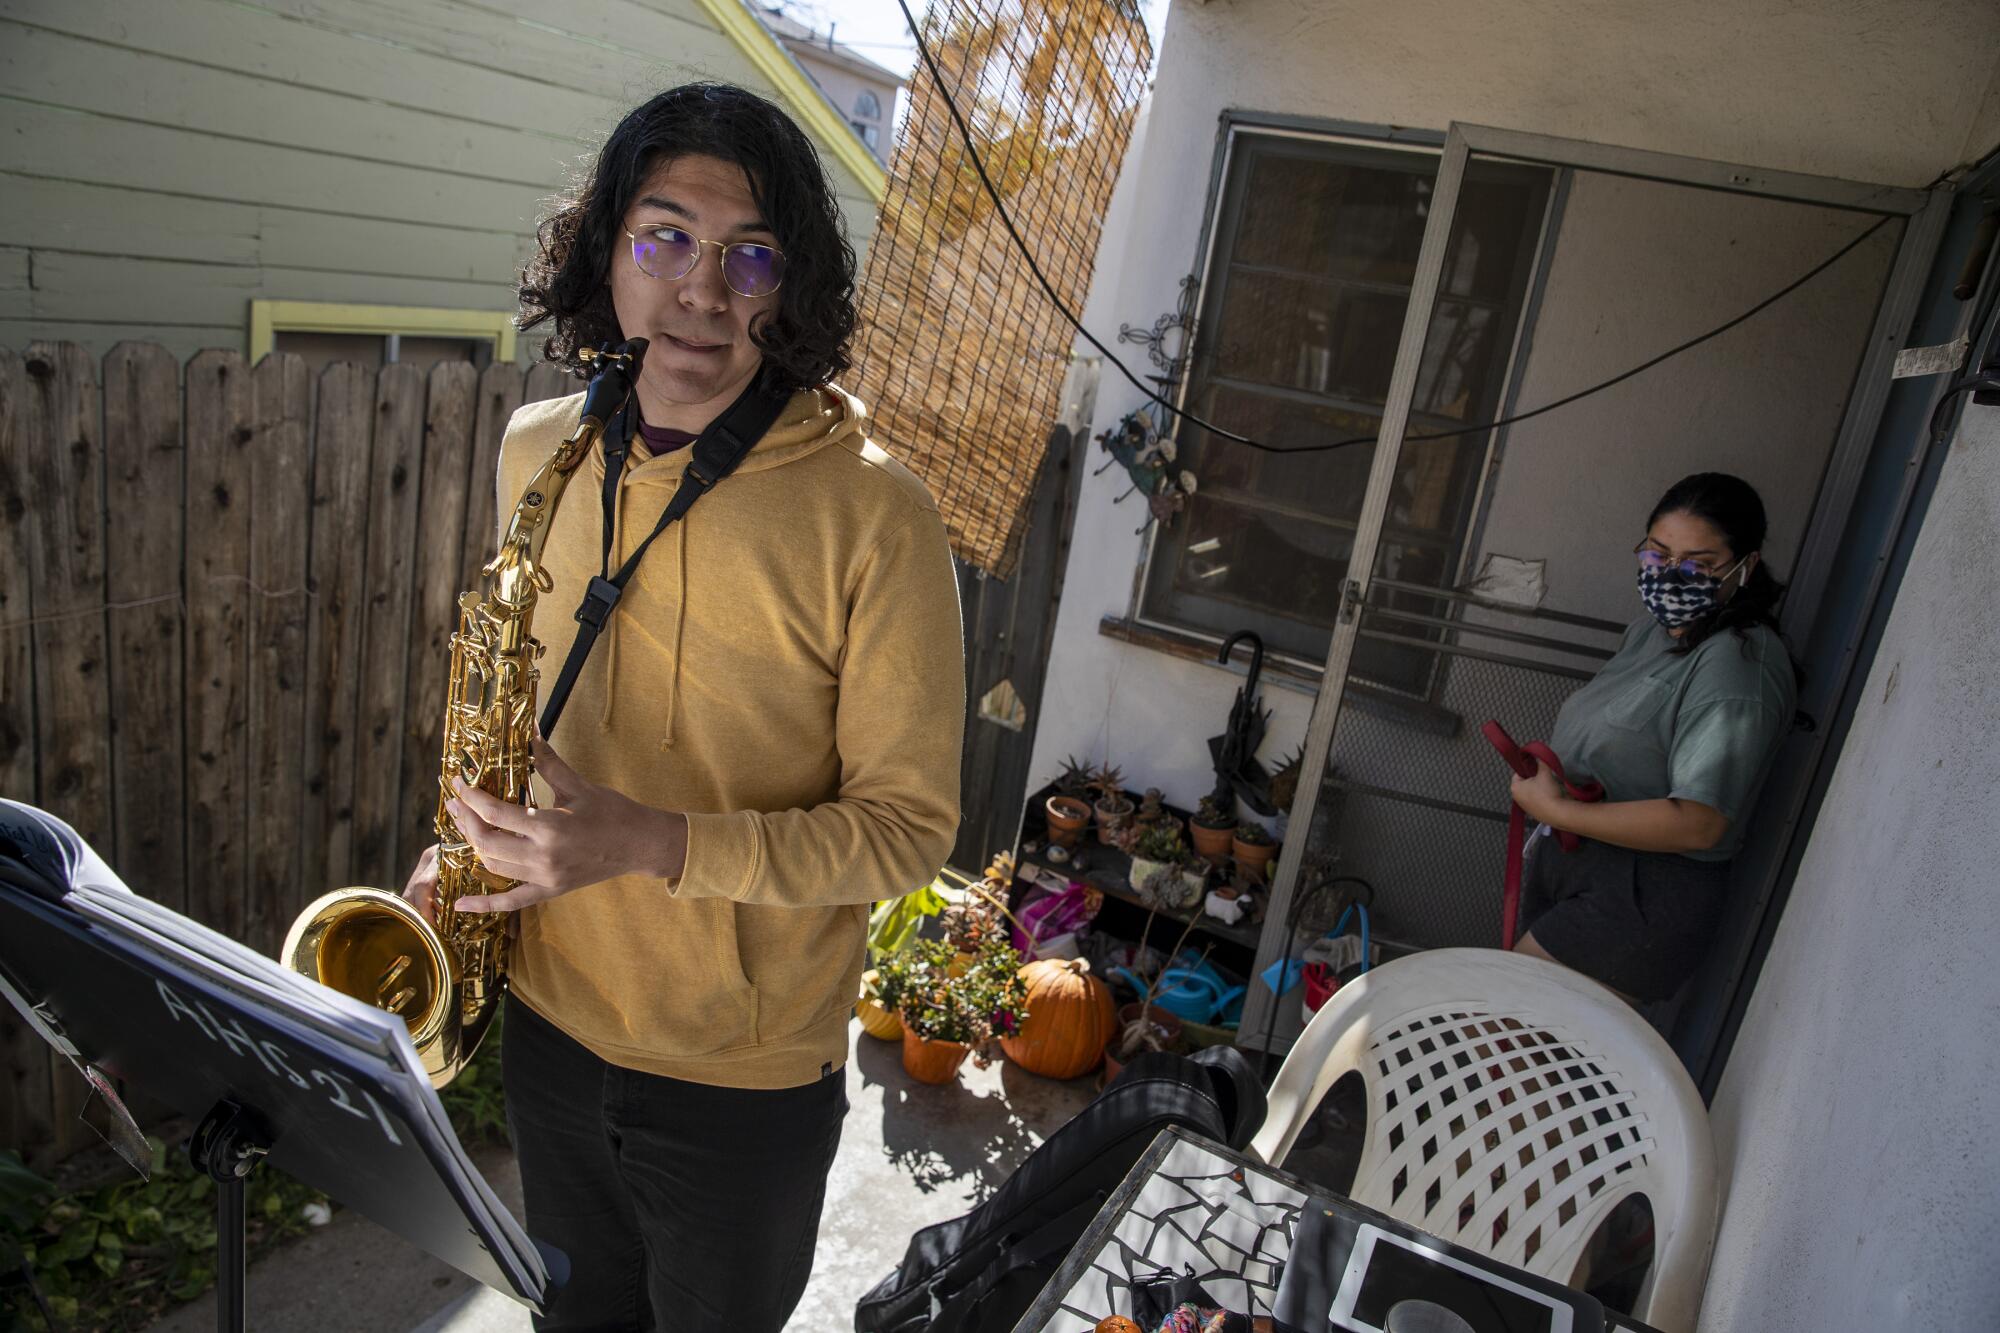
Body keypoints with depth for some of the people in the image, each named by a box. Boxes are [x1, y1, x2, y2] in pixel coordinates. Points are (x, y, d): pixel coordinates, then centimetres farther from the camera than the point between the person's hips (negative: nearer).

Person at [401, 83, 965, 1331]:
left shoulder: (873, 514, -21)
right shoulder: (536, 452, -3)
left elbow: (911, 827, -18)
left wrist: (654, 843, -29)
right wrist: (472, 836, -3)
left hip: (746, 1079, -4)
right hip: (548, 1015, 5)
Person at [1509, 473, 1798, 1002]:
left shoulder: (1740, 667, -21)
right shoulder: (1656, 626, 9)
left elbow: (1697, 824, -28)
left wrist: (1557, 809, -24)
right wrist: (1544, 771, 7)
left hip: (1640, 903, -9)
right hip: (1571, 863, 9)